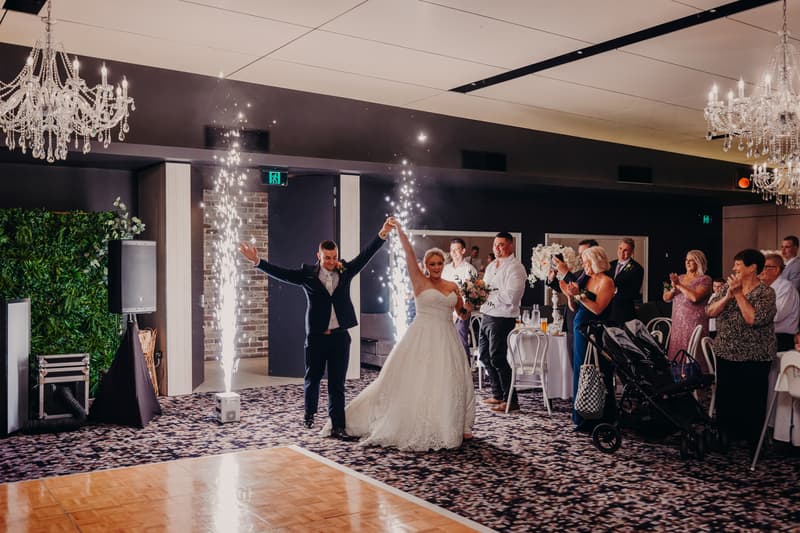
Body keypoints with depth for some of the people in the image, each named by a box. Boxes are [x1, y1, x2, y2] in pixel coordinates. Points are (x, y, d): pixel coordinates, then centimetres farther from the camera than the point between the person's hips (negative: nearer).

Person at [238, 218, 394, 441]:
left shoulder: (345, 271, 4)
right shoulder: (308, 274, -1)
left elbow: (366, 255, 0)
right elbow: (281, 273, -6)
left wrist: (382, 234, -8)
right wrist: (258, 261, -16)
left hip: (340, 336, 1)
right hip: (316, 337, -1)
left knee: (337, 383, 3)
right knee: (312, 378, 15)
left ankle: (338, 426, 6)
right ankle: (309, 413, 39)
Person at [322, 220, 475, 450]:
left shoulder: (453, 287, 11)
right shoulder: (419, 282, -2)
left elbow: (462, 314, 19)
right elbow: (409, 252, -12)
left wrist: (467, 309, -3)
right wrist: (399, 229, -21)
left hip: (446, 339, 4)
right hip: (423, 337, -4)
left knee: (452, 381, 5)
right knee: (417, 381, -2)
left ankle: (455, 426, 19)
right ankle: (416, 427, 10)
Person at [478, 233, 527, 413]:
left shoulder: (515, 267, -11)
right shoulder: (491, 266, 17)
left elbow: (509, 297, -21)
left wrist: (488, 294, -16)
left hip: (502, 318, -9)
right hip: (486, 315, 9)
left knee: (497, 358, -7)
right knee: (484, 355, 15)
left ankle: (510, 400, 4)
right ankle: (497, 395, 29)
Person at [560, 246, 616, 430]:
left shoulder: (606, 281, -8)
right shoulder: (585, 279, 13)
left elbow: (597, 308, -19)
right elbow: (575, 307, 14)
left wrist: (579, 294, -21)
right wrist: (570, 295, -4)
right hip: (581, 332, 8)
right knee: (581, 374, 12)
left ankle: (600, 420, 5)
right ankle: (584, 418, 21)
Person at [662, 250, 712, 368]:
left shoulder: (705, 280, -3)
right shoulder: (680, 278, 15)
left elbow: (695, 297, -19)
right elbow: (665, 297, 11)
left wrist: (679, 285, -10)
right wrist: (673, 288, -9)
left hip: (694, 324, -6)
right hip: (677, 325, 6)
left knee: (692, 357, -7)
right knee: (676, 357, 4)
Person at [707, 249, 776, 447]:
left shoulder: (766, 293, -8)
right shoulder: (728, 287, 7)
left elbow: (754, 319, -22)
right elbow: (711, 311, -1)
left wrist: (739, 294, -19)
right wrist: (728, 295, -15)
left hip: (754, 358, -5)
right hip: (726, 354, 5)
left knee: (752, 401, 3)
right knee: (725, 397, 11)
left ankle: (753, 441, 17)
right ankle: (726, 436, 25)